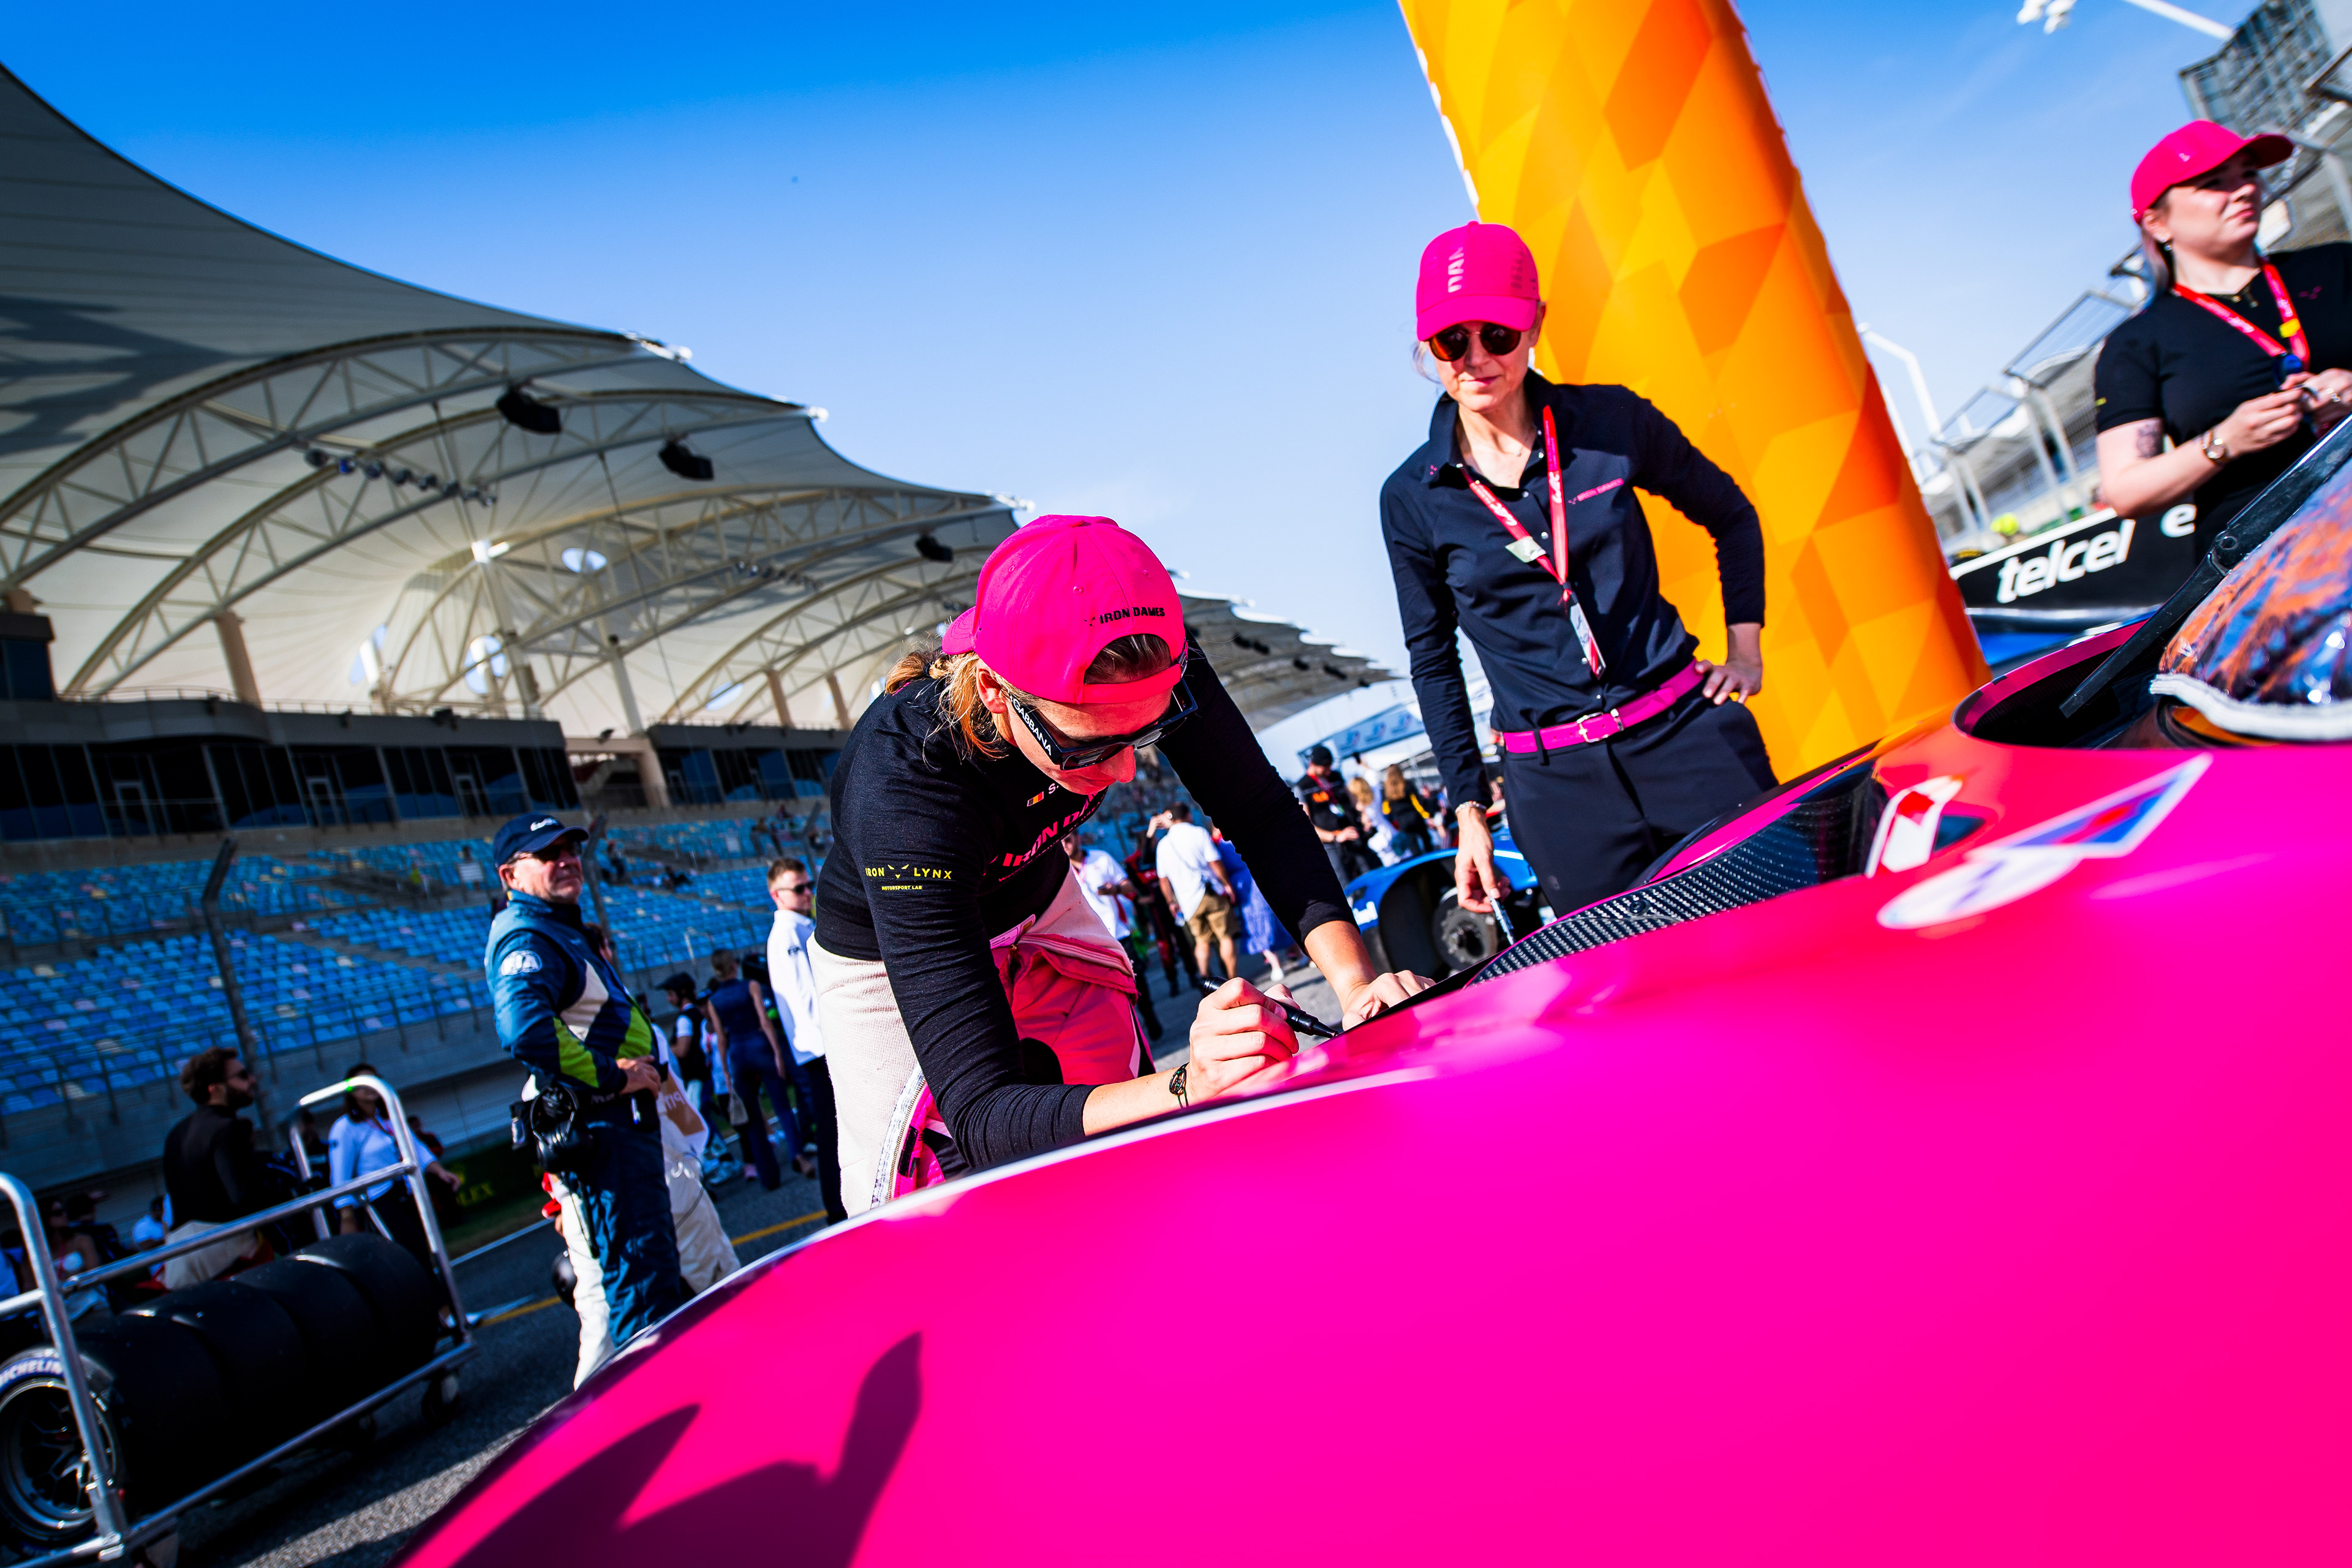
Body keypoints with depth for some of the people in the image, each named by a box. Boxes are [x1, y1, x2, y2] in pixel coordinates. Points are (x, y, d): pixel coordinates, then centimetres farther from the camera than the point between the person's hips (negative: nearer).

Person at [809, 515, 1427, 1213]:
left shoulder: (1142, 660, -31)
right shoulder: (899, 795, -44)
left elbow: (1261, 814, -19)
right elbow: (981, 1114, -46)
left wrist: (1355, 982, -35)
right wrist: (1191, 1089, -62)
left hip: (1039, 910, 4)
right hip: (889, 956, -4)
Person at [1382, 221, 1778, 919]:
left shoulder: (1610, 421, -1)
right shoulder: (1412, 498, -1)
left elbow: (1731, 517, 15)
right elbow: (1432, 661, 8)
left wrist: (1745, 649, 8)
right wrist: (1468, 810, 6)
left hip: (1687, 730, 1)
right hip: (1556, 778, 0)